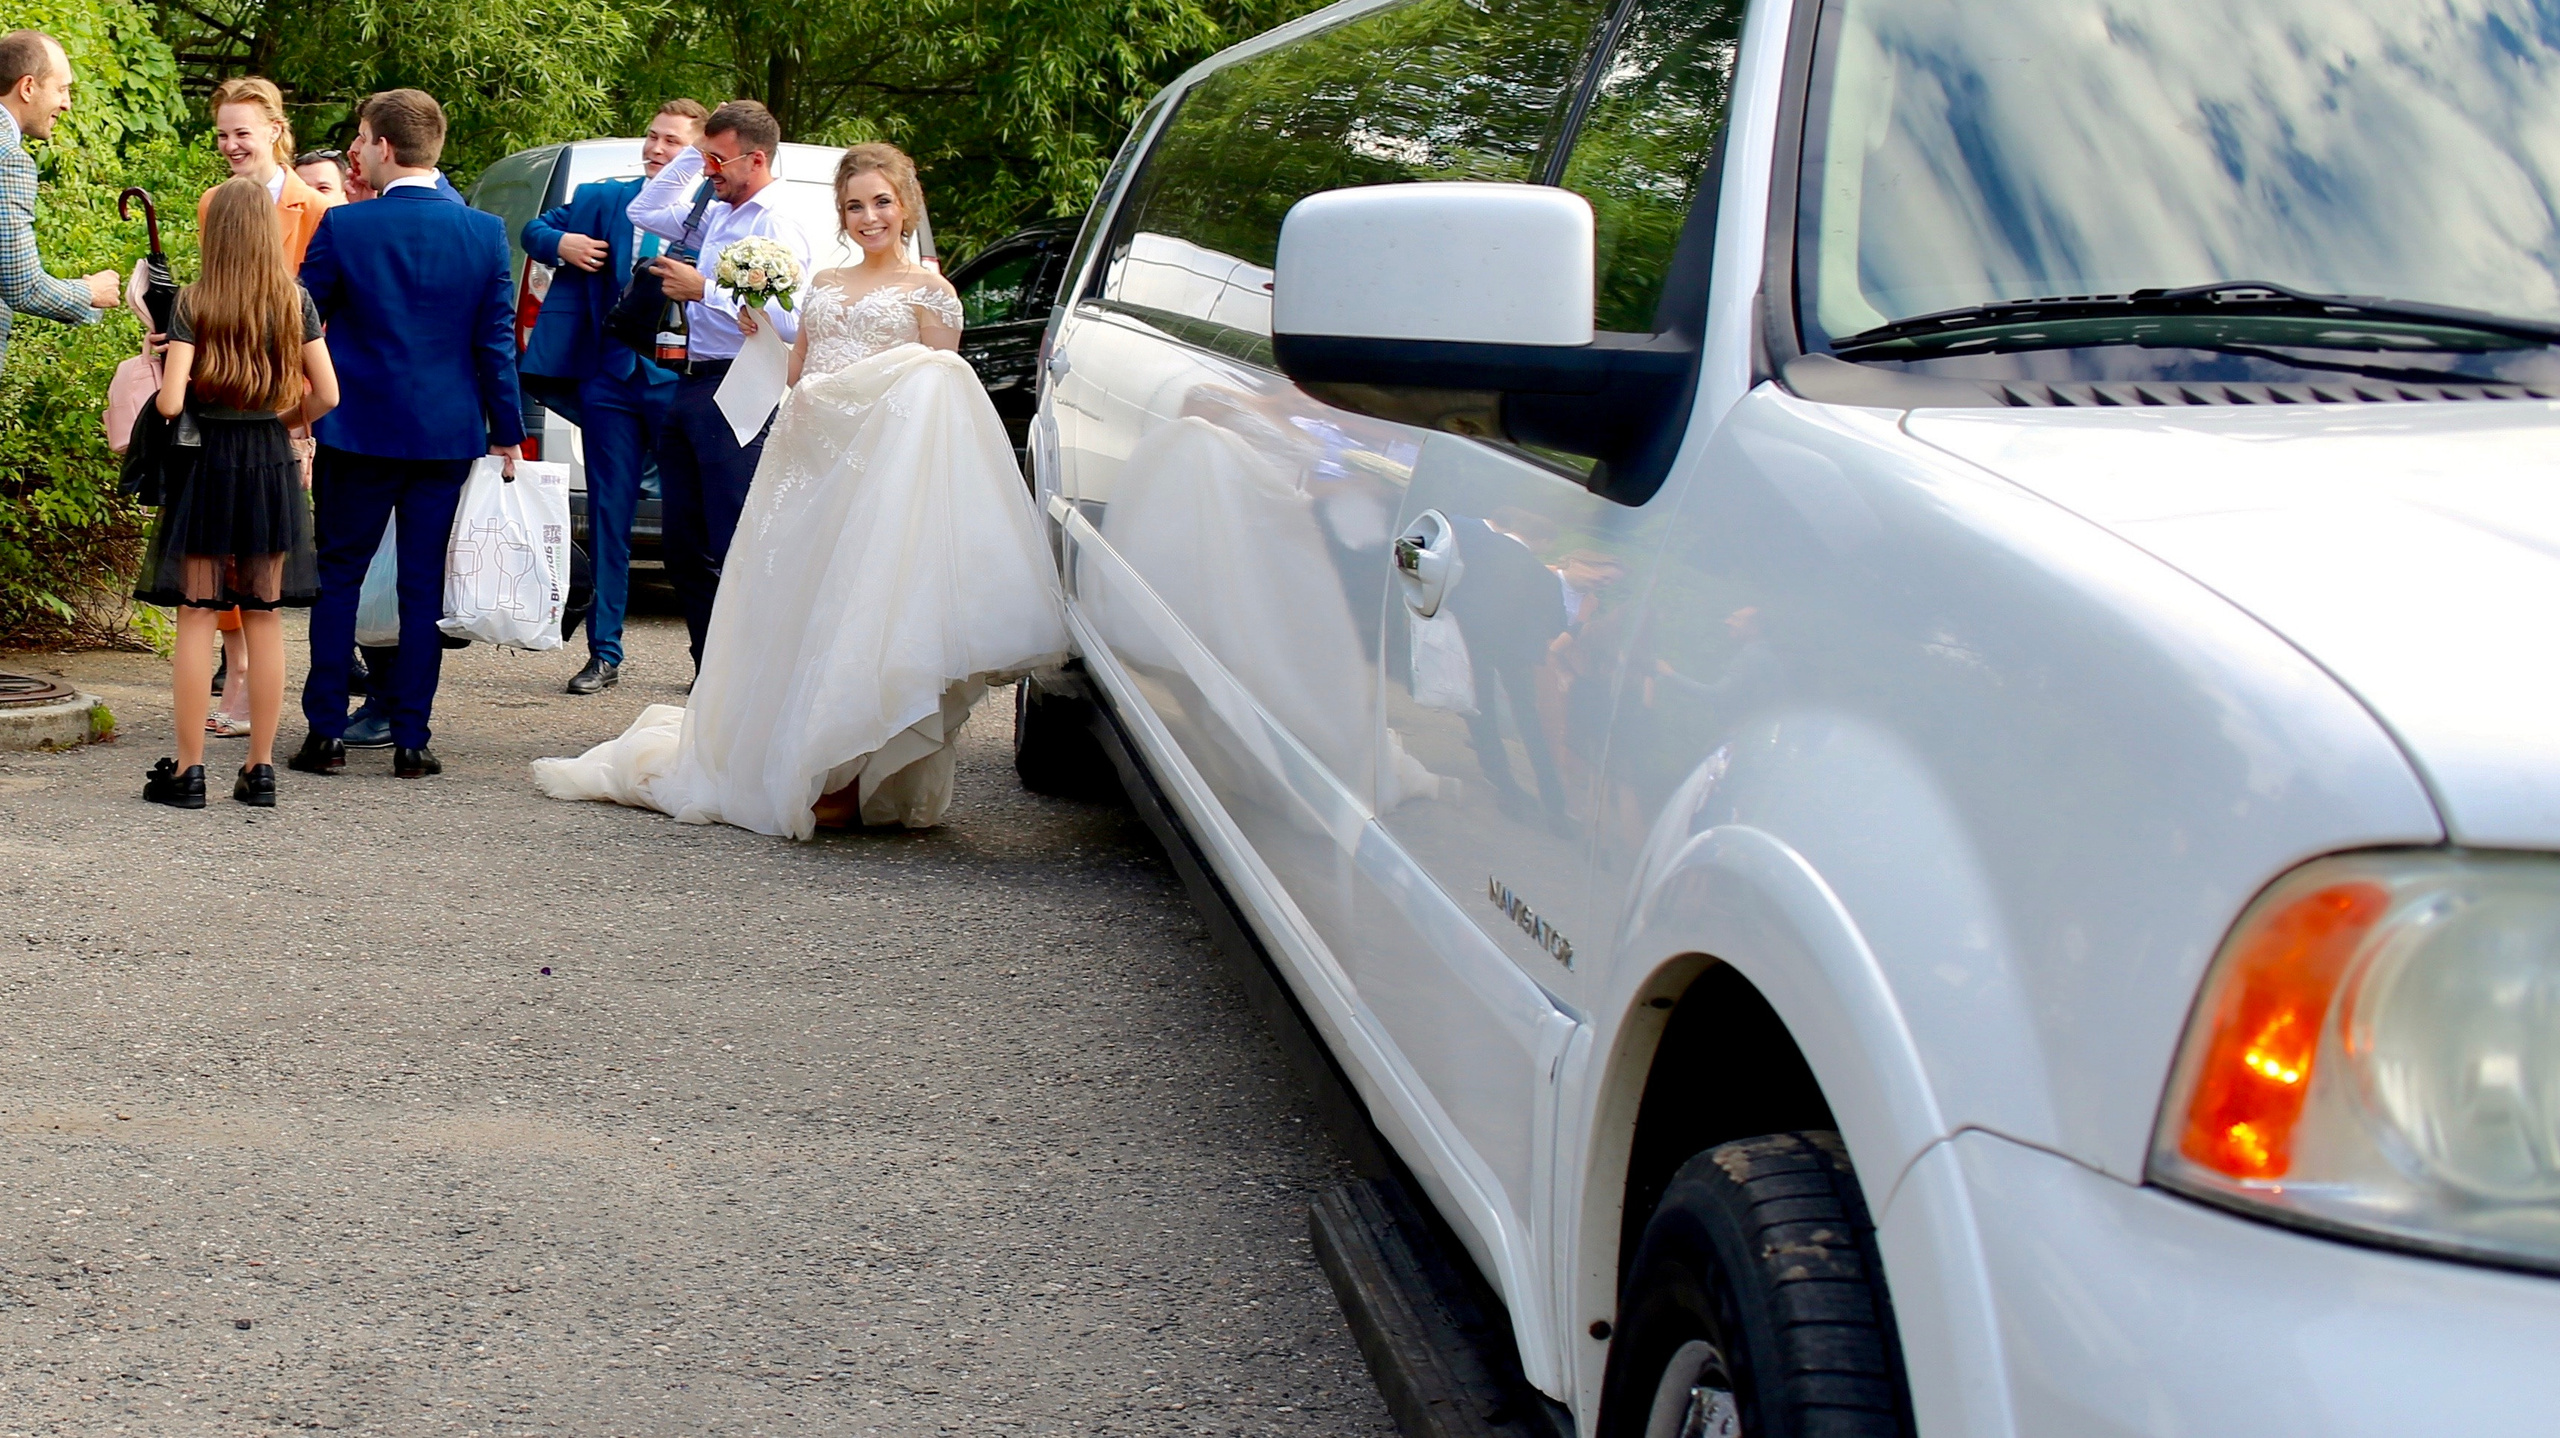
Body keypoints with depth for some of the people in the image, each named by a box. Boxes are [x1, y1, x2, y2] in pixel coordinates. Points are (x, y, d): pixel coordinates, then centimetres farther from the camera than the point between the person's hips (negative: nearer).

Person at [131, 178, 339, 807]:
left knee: (197, 616, 2)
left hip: (204, 462, -2)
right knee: (264, 618, 7)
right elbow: (327, 395, -1)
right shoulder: (294, 301, 0)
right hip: (271, 466, 2)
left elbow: (170, 401, -14)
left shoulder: (192, 303, -8)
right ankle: (261, 767, 10)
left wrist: (163, 392, 8)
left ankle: (188, 769, 3)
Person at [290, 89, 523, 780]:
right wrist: (507, 432, 7)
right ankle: (411, 737, 7)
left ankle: (326, 732, 9)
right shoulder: (485, 232, -2)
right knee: (423, 585, 7)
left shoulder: (342, 226, -8)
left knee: (339, 575, 9)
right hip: (448, 433, 2)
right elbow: (496, 342, 0)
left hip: (358, 433, -2)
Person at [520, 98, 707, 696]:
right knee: (608, 519, 7)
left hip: (682, 383, -3)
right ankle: (604, 655, 14)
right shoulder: (603, 199, 10)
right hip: (611, 383, 3)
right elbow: (535, 228, 20)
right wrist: (559, 243, -1)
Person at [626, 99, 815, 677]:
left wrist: (705, 292, -19)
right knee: (685, 547, 11)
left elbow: (786, 323, -21)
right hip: (691, 388, 9)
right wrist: (696, 152, 17)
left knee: (736, 547, -10)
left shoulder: (777, 228, -11)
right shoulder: (717, 216, 15)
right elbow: (644, 211, 28)